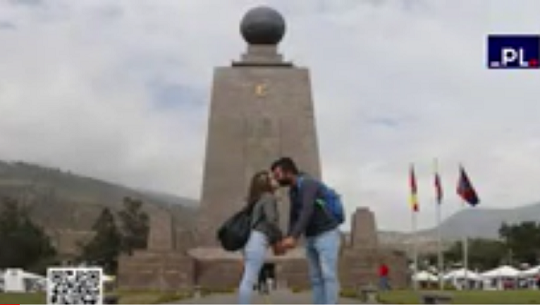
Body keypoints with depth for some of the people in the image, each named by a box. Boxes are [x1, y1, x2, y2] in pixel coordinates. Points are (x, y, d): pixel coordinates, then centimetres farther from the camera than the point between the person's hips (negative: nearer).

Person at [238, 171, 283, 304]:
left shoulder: (260, 199, 24)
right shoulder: (268, 198, -3)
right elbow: (271, 220, -17)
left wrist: (275, 243, 23)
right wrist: (280, 239, -4)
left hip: (252, 241, 9)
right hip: (257, 242, -9)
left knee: (248, 280, 8)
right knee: (249, 280, -11)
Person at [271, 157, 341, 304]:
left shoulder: (309, 184, -21)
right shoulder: (293, 190, 10)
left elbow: (307, 212, -33)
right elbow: (294, 217, 13)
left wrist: (294, 237, -41)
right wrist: (289, 238, -4)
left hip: (327, 235, -9)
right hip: (312, 238, 9)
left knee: (328, 276, -13)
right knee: (316, 278, 3)